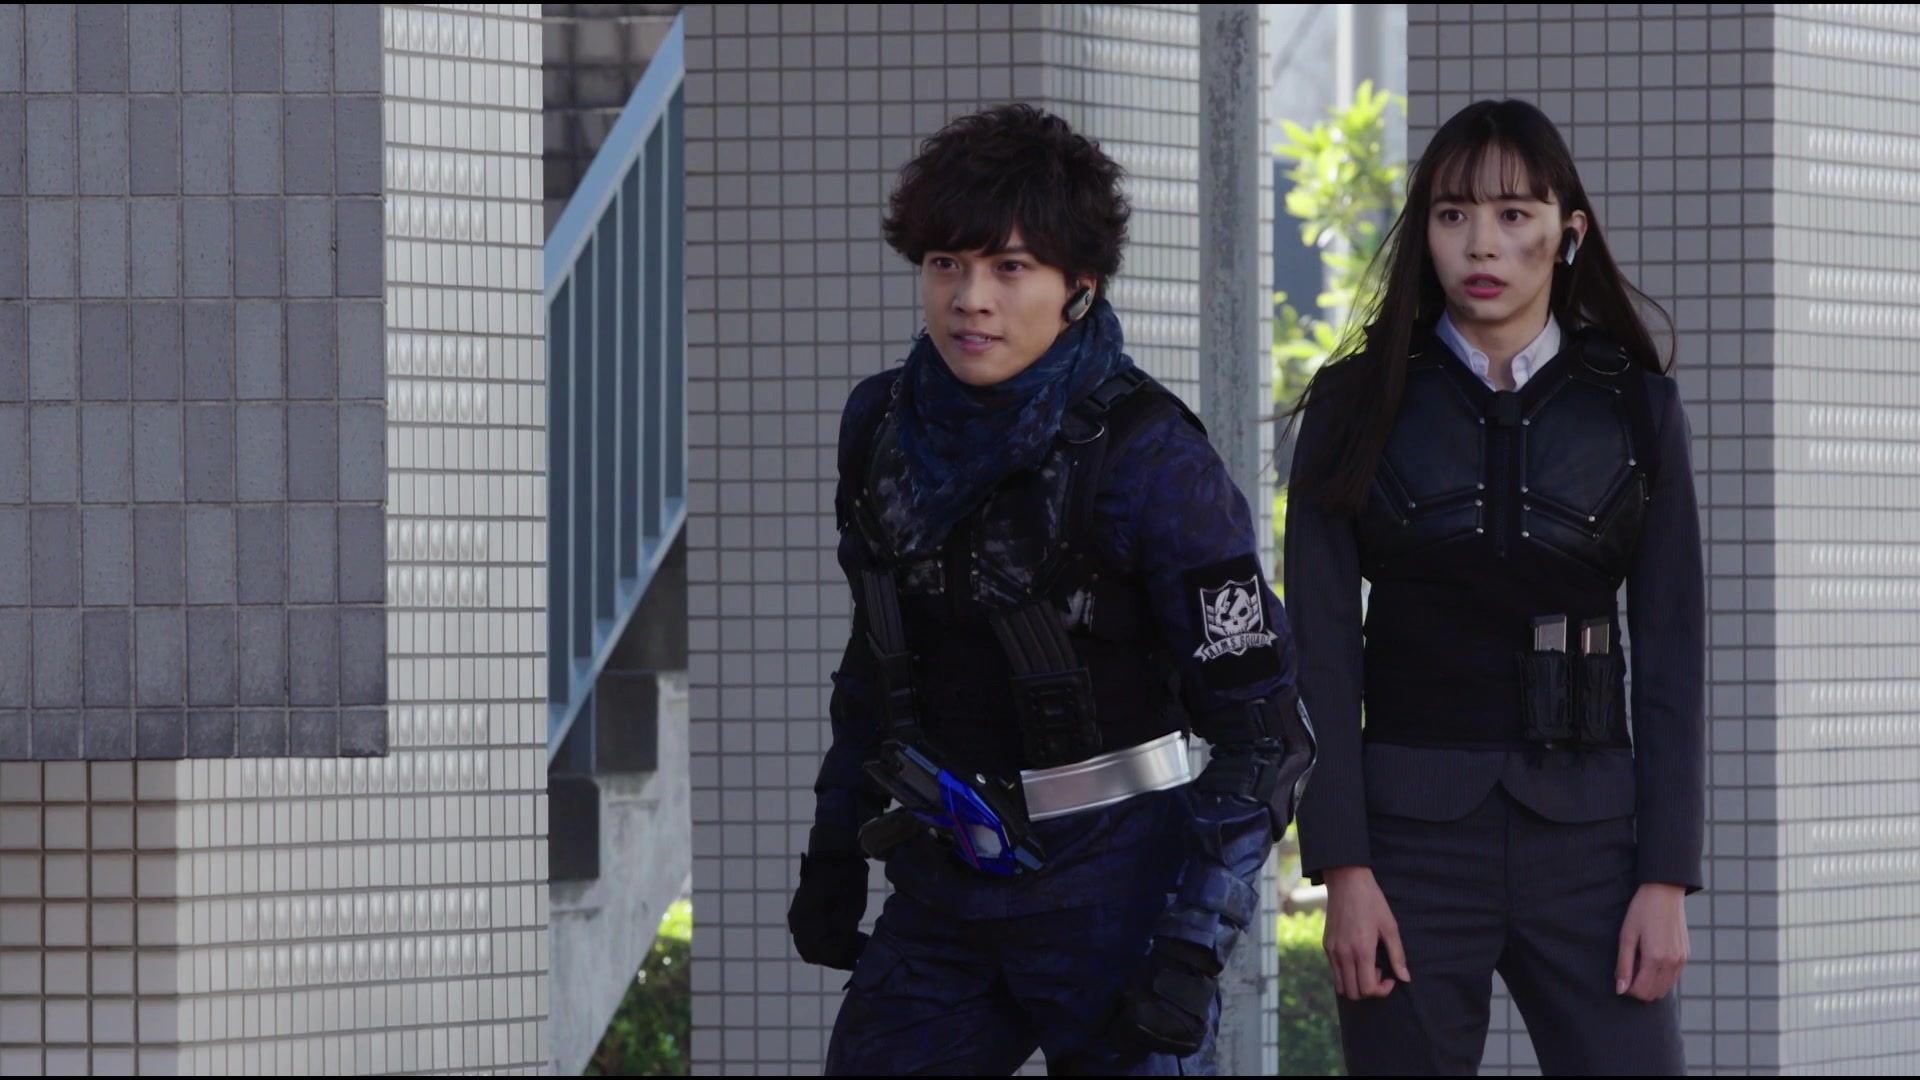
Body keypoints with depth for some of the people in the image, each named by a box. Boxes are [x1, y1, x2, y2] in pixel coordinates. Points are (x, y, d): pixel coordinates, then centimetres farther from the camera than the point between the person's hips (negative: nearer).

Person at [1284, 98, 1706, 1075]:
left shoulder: (1636, 408, 6)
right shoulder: (1358, 405, 3)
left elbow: (1672, 653, 4)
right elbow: (1319, 649, -1)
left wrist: (1667, 880, -4)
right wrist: (1343, 868, -10)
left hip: (1587, 835, 0)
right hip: (1412, 835, 0)